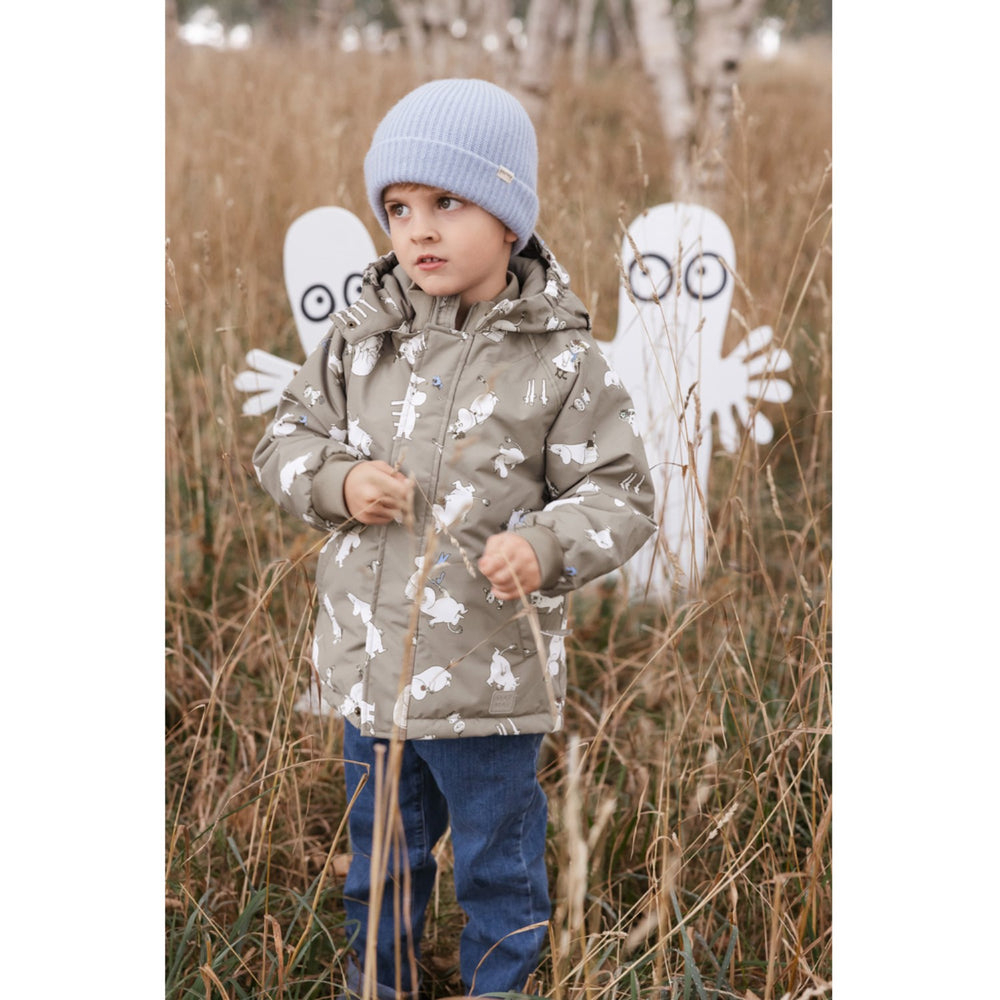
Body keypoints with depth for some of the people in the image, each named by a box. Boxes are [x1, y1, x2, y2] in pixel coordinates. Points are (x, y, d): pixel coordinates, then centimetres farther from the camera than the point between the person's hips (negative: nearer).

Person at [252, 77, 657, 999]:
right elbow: (284, 442, 8)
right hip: (367, 664, 4)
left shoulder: (560, 360, -12)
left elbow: (621, 495, -9)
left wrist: (546, 545, -27)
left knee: (499, 869, 14)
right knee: (378, 857, 24)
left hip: (490, 677, -4)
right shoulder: (361, 336, -1)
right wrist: (336, 480, -13)